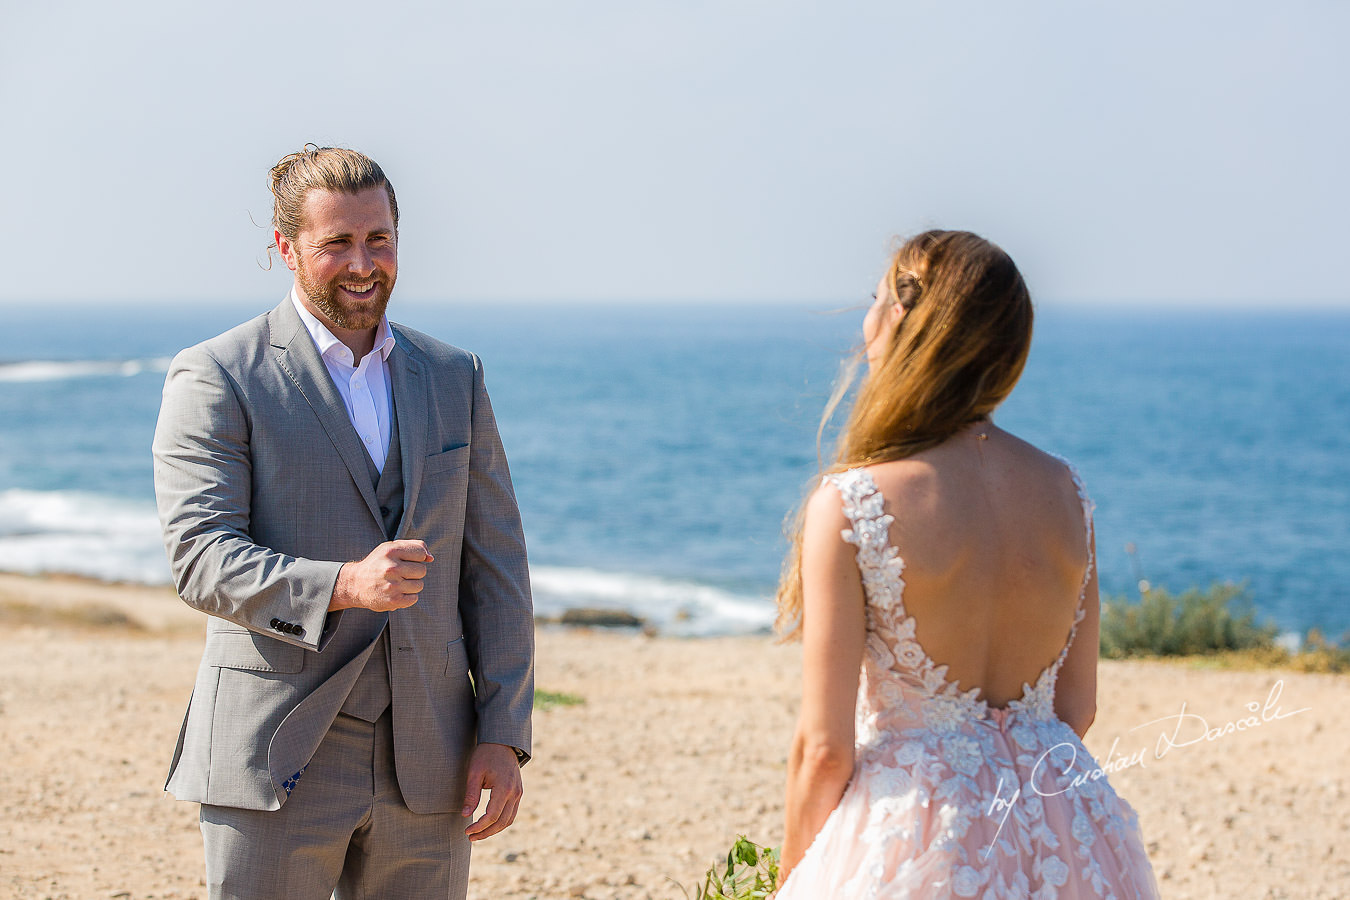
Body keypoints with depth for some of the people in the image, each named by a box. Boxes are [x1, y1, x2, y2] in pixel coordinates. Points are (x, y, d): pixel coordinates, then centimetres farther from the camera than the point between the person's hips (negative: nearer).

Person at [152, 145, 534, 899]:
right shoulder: (217, 378, -2)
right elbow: (201, 560, -11)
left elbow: (496, 567, 11)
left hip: (425, 769, 4)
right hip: (279, 756, -4)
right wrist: (341, 585, -27)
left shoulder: (454, 377, 12)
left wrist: (503, 735, 2)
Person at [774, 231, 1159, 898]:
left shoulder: (851, 505, -16)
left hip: (915, 844, -5)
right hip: (1062, 842, 5)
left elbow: (825, 746, -14)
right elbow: (1077, 707, 8)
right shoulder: (1064, 492, 0)